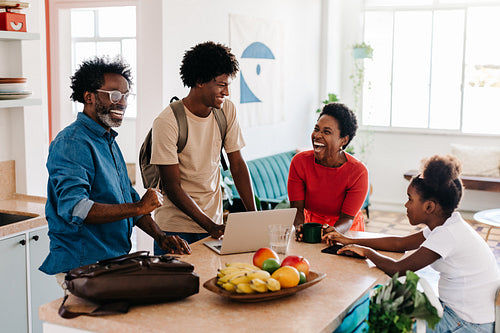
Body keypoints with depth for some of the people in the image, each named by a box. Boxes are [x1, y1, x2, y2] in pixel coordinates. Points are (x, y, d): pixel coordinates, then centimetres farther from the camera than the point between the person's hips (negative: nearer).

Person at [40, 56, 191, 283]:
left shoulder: (108, 141, 19)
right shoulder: (71, 144, -12)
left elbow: (129, 200, 23)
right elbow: (74, 209, -25)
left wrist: (160, 237, 11)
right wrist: (138, 207, -26)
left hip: (116, 262, 9)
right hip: (82, 268, -8)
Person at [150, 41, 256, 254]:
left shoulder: (227, 110, -1)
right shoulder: (167, 122, -16)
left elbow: (237, 164, 4)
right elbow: (172, 187, -16)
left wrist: (253, 215, -4)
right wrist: (210, 226, -22)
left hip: (213, 221, 4)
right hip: (176, 227, -4)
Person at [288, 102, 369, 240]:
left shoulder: (358, 172, -18)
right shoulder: (299, 162, -12)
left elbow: (347, 218, -18)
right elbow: (297, 209, -13)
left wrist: (333, 231, -40)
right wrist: (299, 228, -35)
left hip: (345, 231, -2)